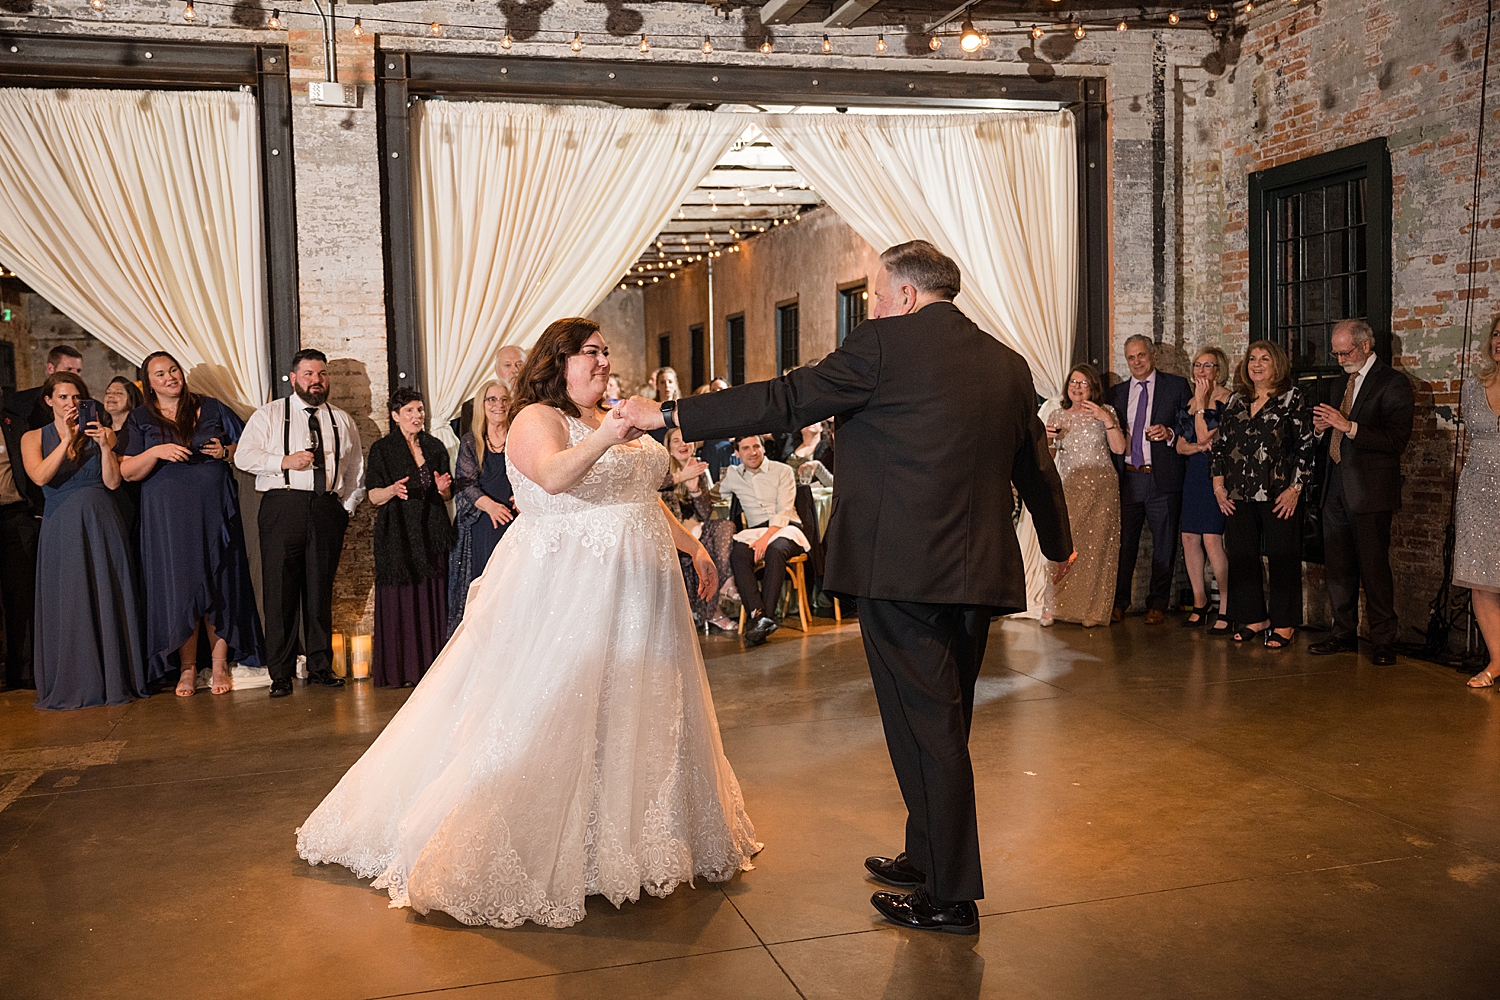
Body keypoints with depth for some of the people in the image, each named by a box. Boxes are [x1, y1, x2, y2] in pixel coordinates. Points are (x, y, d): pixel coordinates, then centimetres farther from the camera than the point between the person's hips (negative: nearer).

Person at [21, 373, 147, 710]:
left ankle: (115, 680, 6)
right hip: (61, 527, 0)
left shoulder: (99, 432, 10)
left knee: (109, 600, 0)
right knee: (67, 605, 0)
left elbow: (113, 482, 1)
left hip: (101, 524, 1)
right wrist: (67, 440, -16)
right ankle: (71, 685, 8)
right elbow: (40, 476, -10)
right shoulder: (34, 438, 9)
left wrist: (104, 445, -12)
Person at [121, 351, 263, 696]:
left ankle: (220, 665, 5)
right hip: (168, 514, 0)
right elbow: (128, 472, 1)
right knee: (178, 587, -2)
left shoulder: (211, 409, 11)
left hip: (214, 509, 0)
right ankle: (187, 668, 6)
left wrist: (226, 452, -5)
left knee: (218, 584, -1)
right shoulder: (141, 419, 9)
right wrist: (156, 452, -15)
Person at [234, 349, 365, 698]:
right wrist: (285, 461, -13)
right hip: (282, 508, -2)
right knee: (280, 590, -4)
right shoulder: (269, 415, 10)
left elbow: (357, 470, 21)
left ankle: (320, 666, 14)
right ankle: (280, 674, 2)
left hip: (328, 509, 2)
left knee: (321, 590, 5)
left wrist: (345, 510, 11)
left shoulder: (342, 421, 17)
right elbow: (244, 457, 1)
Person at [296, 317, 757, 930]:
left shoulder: (614, 423, 17)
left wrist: (693, 546, 18)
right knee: (549, 715, -4)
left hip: (632, 592, 9)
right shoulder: (536, 419, -9)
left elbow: (644, 499, 23)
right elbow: (554, 476, -29)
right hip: (563, 589, -8)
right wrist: (604, 439, -42)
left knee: (631, 714, 13)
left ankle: (621, 841, 28)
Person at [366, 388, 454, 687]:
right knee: (400, 600, -5)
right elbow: (374, 496, -1)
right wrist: (393, 490, -21)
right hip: (397, 535, -3)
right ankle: (399, 671, 0)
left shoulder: (435, 447, 12)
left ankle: (431, 667, 6)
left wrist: (443, 488, -8)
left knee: (432, 598, 0)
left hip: (431, 534, 3)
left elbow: (447, 496, 15)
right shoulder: (382, 449, 3)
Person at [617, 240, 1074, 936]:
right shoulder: (1007, 363, 13)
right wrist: (1057, 543, 41)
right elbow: (1036, 465, 24)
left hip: (901, 568, -7)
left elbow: (783, 401, -10)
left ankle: (950, 897, 12)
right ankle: (928, 857, 35)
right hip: (977, 572, 7)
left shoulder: (884, 344, -8)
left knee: (924, 727, 2)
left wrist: (668, 415, -3)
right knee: (945, 721, 19)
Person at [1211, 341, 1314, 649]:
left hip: (1279, 496, -5)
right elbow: (1219, 444, 15)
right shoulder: (1236, 401, 13)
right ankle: (1253, 619, 19)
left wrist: (1295, 488, -12)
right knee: (1241, 557, 7)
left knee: (1282, 558, 1)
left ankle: (1283, 624, 10)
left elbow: (1305, 445, -6)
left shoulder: (1292, 398, -1)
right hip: (1238, 496, 5)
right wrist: (1218, 485, 6)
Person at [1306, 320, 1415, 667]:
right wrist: (1322, 428, 1)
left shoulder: (1393, 383, -6)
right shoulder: (1346, 382, 19)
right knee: (1337, 569, 11)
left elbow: (1396, 439, -16)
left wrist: (1348, 427, -22)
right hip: (1337, 489, 8)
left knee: (1374, 567, -5)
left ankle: (1383, 641, 4)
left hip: (1370, 492, -8)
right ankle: (1344, 634, 21)